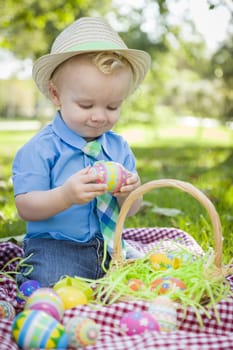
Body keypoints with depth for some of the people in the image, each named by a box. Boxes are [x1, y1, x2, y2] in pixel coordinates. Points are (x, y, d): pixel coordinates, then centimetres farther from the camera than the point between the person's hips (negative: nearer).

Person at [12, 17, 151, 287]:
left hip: (109, 247, 6)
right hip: (53, 248, -5)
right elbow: (25, 208, -12)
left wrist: (128, 194, -16)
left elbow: (131, 211, 10)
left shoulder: (119, 147, 8)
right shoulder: (40, 149, -9)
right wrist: (65, 196, -30)